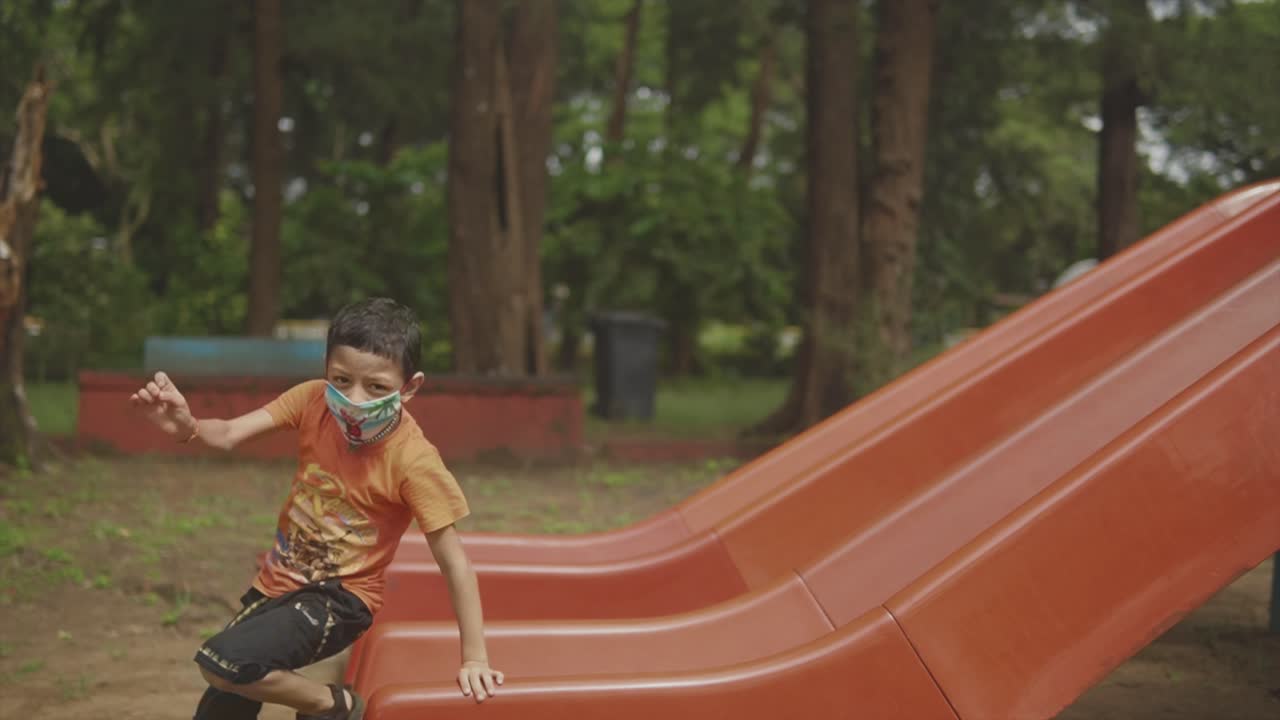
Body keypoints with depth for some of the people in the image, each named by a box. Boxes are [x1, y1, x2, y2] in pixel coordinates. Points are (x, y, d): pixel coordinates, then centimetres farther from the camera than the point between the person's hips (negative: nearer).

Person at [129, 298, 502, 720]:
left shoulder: (413, 460, -23)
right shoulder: (313, 400, -12)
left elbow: (455, 563, -20)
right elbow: (230, 435, -19)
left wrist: (474, 657, -20)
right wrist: (187, 428, -42)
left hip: (340, 599, -5)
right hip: (278, 583, 5)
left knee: (222, 662, -27)